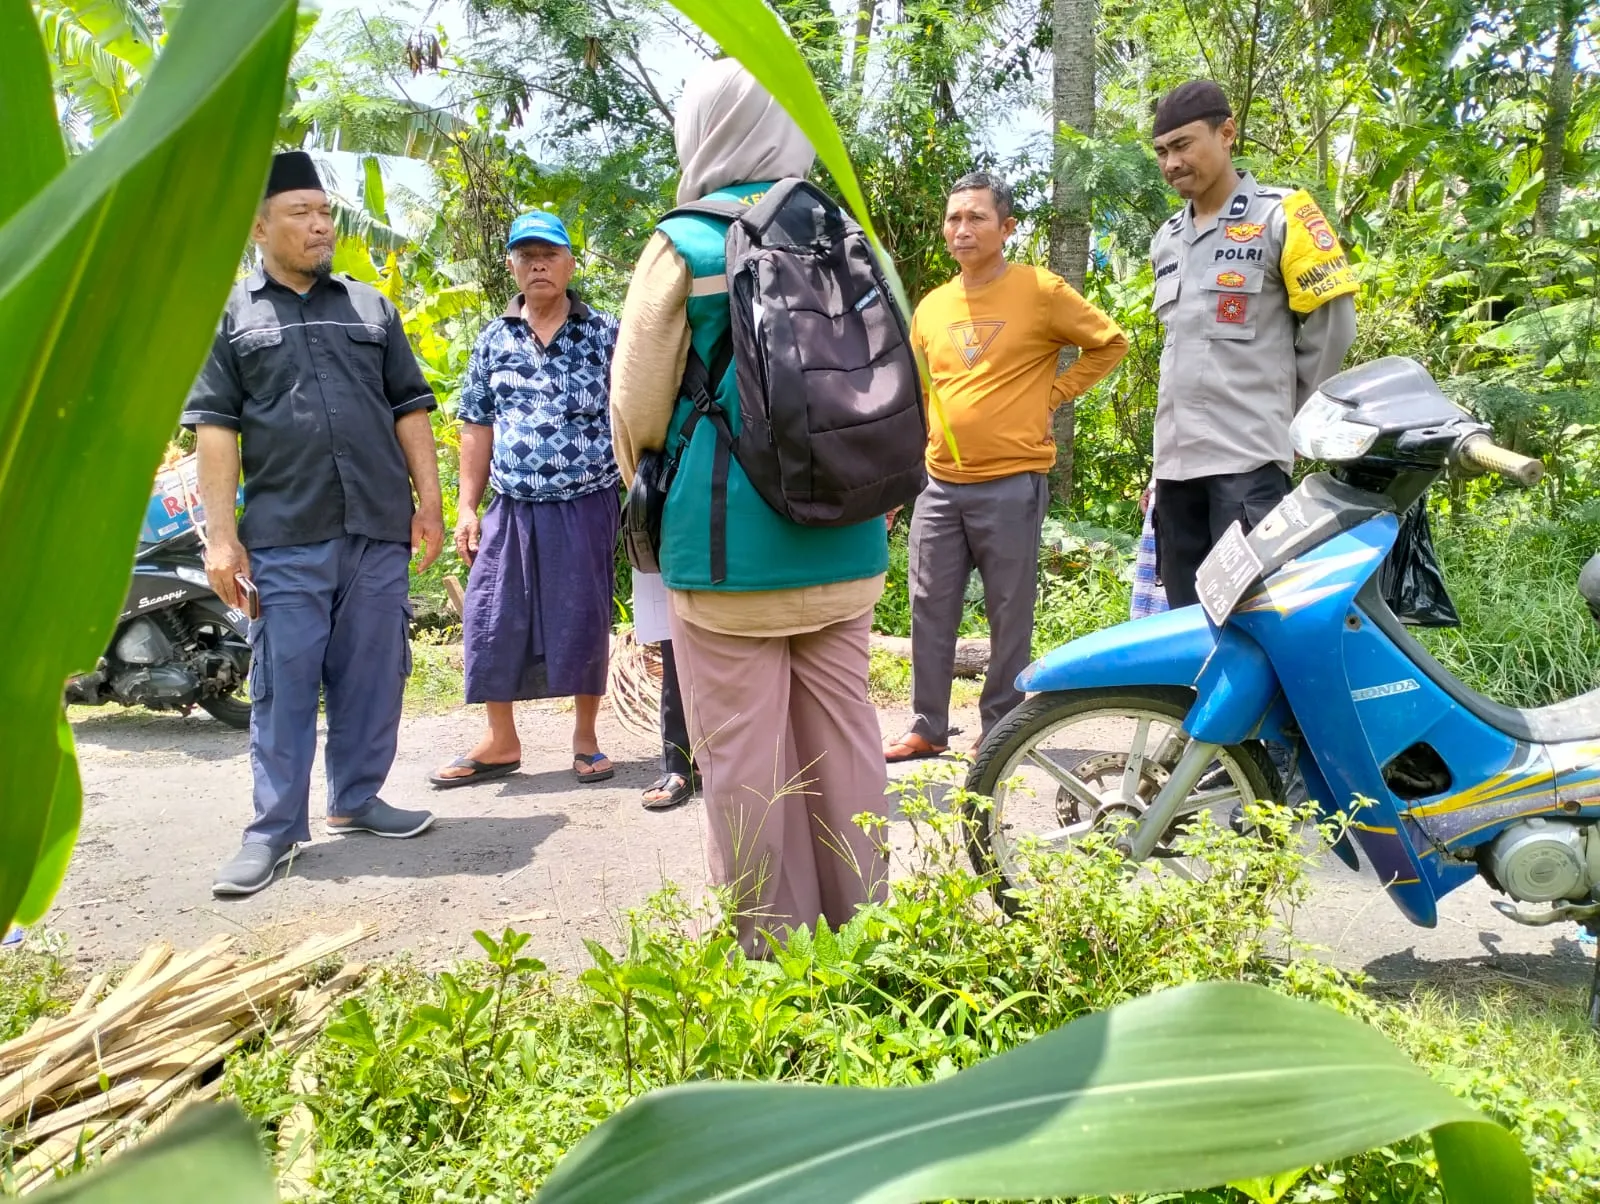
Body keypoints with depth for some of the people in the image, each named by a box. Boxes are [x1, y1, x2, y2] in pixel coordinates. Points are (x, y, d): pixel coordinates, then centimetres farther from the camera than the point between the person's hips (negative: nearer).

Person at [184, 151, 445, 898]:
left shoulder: (371, 307, 14)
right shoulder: (228, 314, 7)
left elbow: (409, 410, 13)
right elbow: (215, 427, 1)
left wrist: (429, 502, 5)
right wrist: (220, 535, -7)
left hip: (379, 528, 3)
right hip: (284, 535, -2)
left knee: (372, 676, 8)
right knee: (285, 683, 1)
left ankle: (356, 800, 22)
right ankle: (275, 829, 9)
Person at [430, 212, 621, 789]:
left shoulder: (603, 331, 1)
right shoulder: (494, 339, 9)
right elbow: (477, 428, 11)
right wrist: (466, 508, 6)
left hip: (587, 506, -3)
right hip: (511, 508, 3)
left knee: (583, 619, 4)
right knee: (492, 620, 3)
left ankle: (585, 737, 21)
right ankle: (500, 742, 18)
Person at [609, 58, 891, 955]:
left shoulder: (686, 247, -6)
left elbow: (637, 410, -3)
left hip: (728, 551, -5)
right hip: (843, 545, 5)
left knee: (747, 757, 3)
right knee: (843, 736, 12)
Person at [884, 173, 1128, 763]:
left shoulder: (1042, 291, -4)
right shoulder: (932, 306, 11)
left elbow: (1110, 342, 5)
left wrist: (1052, 394, -3)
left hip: (1011, 485, -5)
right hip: (940, 484, 5)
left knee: (1009, 616, 3)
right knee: (931, 610, 7)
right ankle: (927, 729, 18)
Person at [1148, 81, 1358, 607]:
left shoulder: (1280, 214, 0)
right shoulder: (1165, 240, 20)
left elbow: (1331, 324, 0)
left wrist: (1282, 414, 5)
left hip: (1249, 456, -6)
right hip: (1175, 459, 7)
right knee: (1187, 617, 8)